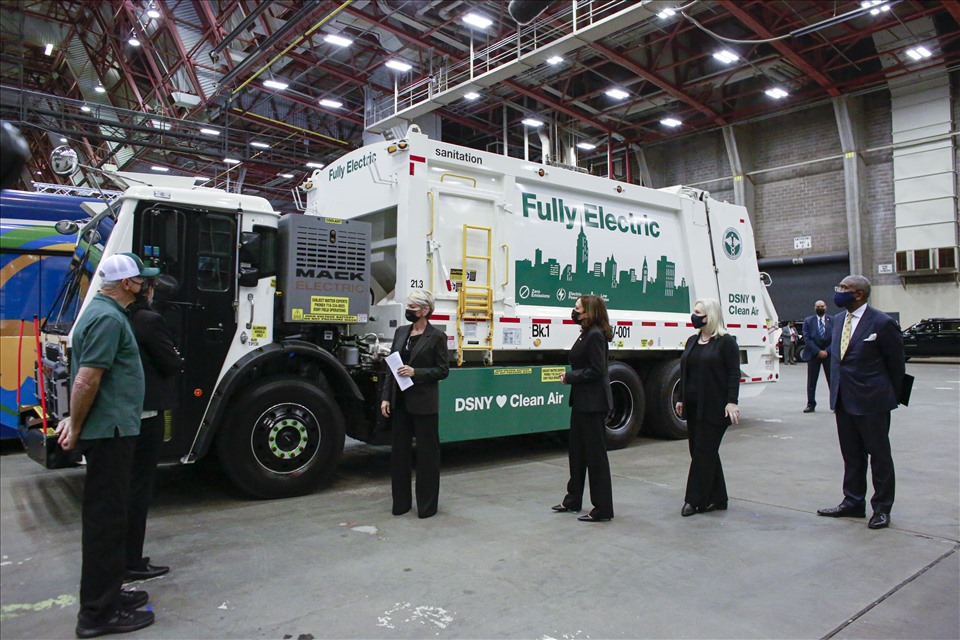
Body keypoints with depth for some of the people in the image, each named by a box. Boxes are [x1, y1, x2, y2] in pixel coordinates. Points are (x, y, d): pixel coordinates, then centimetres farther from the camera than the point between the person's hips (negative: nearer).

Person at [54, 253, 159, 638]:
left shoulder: (101, 312, 15)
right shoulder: (109, 318, -18)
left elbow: (86, 380, 20)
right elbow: (87, 381, -23)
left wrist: (75, 424, 20)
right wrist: (76, 428, -11)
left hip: (109, 431, 10)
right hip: (110, 432, -10)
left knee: (108, 515, 17)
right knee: (106, 518, -2)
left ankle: (106, 594, 30)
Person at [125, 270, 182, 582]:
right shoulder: (149, 321, -17)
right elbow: (172, 364, -14)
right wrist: (175, 355, 6)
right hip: (146, 413, -8)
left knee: (124, 484, 19)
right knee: (139, 488, 0)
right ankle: (132, 563, 9)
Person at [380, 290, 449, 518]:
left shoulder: (437, 336, -6)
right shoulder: (401, 332, 9)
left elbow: (443, 370, -7)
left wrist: (415, 372, -19)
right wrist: (386, 397, 4)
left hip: (424, 403, -6)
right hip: (400, 402, 6)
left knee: (427, 453, 5)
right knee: (399, 450, 12)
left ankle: (427, 505, 17)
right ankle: (401, 502, 25)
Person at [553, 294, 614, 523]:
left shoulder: (595, 335, -17)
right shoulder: (586, 334, 13)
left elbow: (596, 371, -22)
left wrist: (569, 377, -14)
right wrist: (569, 376, 0)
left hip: (593, 403, -10)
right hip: (582, 401, 10)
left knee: (595, 454, -2)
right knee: (576, 450, 18)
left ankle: (602, 509, 7)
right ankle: (573, 499, 31)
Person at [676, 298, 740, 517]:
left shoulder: (726, 342, -7)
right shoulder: (692, 341, 14)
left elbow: (734, 374, -11)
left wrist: (732, 402, -19)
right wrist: (681, 399, 17)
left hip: (714, 408, -8)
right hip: (694, 407, 8)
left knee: (704, 452, -4)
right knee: (699, 451, 11)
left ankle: (695, 500, 3)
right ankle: (717, 499, 22)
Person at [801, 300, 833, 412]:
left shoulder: (833, 320, 4)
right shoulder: (808, 321, 5)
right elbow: (807, 339, -3)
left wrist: (827, 351, -11)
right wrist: (818, 351, -12)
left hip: (829, 353, 0)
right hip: (813, 354, 0)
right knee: (811, 381, 2)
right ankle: (811, 404, 9)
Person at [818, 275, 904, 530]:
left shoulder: (882, 323, -12)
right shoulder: (838, 319, 9)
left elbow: (896, 363, -4)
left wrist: (891, 397, 3)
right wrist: (838, 390, 13)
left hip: (872, 402, -7)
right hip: (843, 401, 7)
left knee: (879, 455, 7)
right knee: (851, 456, 15)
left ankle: (882, 508, 19)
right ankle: (853, 503, 27)